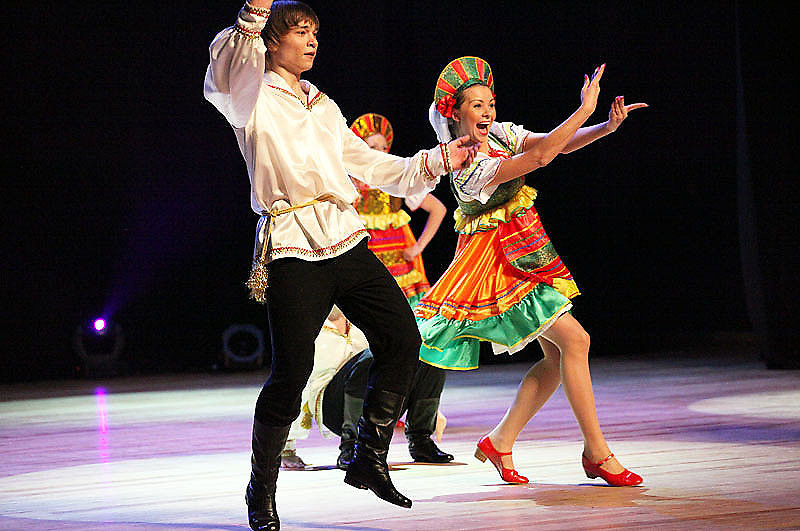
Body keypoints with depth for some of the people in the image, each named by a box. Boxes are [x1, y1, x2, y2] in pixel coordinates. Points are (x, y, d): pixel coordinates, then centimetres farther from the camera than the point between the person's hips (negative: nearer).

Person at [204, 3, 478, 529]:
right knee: (292, 374, -10)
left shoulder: (323, 107, 23)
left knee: (402, 338, -2)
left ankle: (369, 460, 12)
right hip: (293, 248, -7)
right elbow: (229, 56, -21)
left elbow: (370, 164, 28)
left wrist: (439, 160, 25)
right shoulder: (253, 97, 2)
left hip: (346, 241, 7)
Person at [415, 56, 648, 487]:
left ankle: (500, 443, 14)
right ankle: (597, 452, -10)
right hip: (504, 258, -9)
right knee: (573, 340, -14)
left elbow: (558, 143, 3)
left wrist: (609, 126, -14)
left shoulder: (501, 134, 5)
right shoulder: (469, 167, -21)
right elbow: (540, 156, -31)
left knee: (558, 358, 5)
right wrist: (584, 109, -31)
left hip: (526, 253, 9)